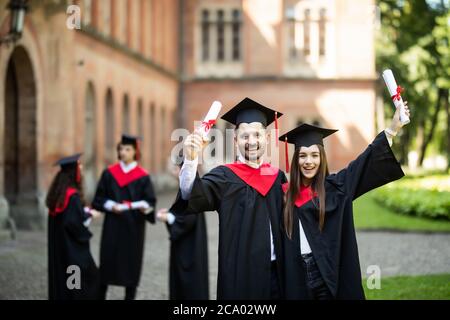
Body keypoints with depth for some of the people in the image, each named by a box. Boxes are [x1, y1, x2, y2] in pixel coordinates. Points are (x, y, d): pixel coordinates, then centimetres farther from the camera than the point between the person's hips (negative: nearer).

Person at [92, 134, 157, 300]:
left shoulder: (142, 177, -1)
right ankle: (100, 295, 9)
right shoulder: (109, 173, 4)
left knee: (132, 262, 4)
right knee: (107, 260, 0)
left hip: (134, 226, -1)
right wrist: (111, 205, -14)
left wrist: (143, 206, -26)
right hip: (112, 225, 1)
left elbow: (150, 201, -5)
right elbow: (99, 198, 4)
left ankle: (129, 296, 13)